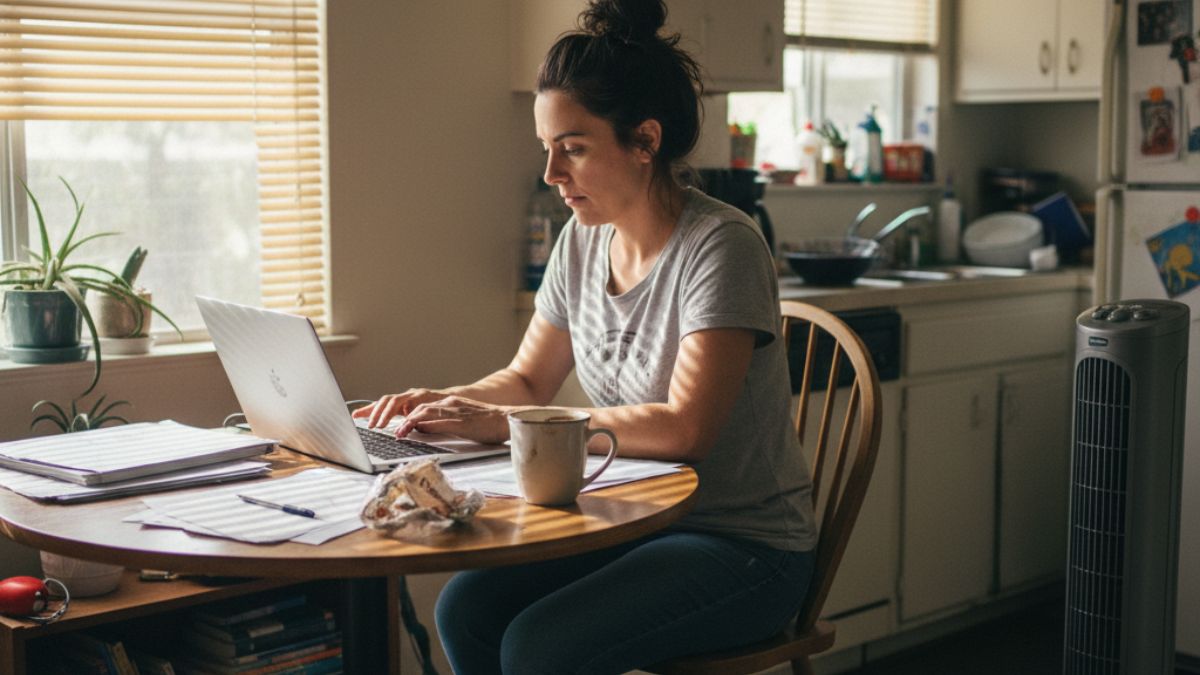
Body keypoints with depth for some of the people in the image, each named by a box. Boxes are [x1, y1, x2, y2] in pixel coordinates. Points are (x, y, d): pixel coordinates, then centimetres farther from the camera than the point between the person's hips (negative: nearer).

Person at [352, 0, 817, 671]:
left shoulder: (720, 246, -19)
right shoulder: (582, 240, 4)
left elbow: (685, 429, -27)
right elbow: (527, 379, 14)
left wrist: (502, 422, -25)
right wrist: (438, 403, -7)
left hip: (748, 546, -7)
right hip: (633, 521, 7)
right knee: (466, 608, -13)